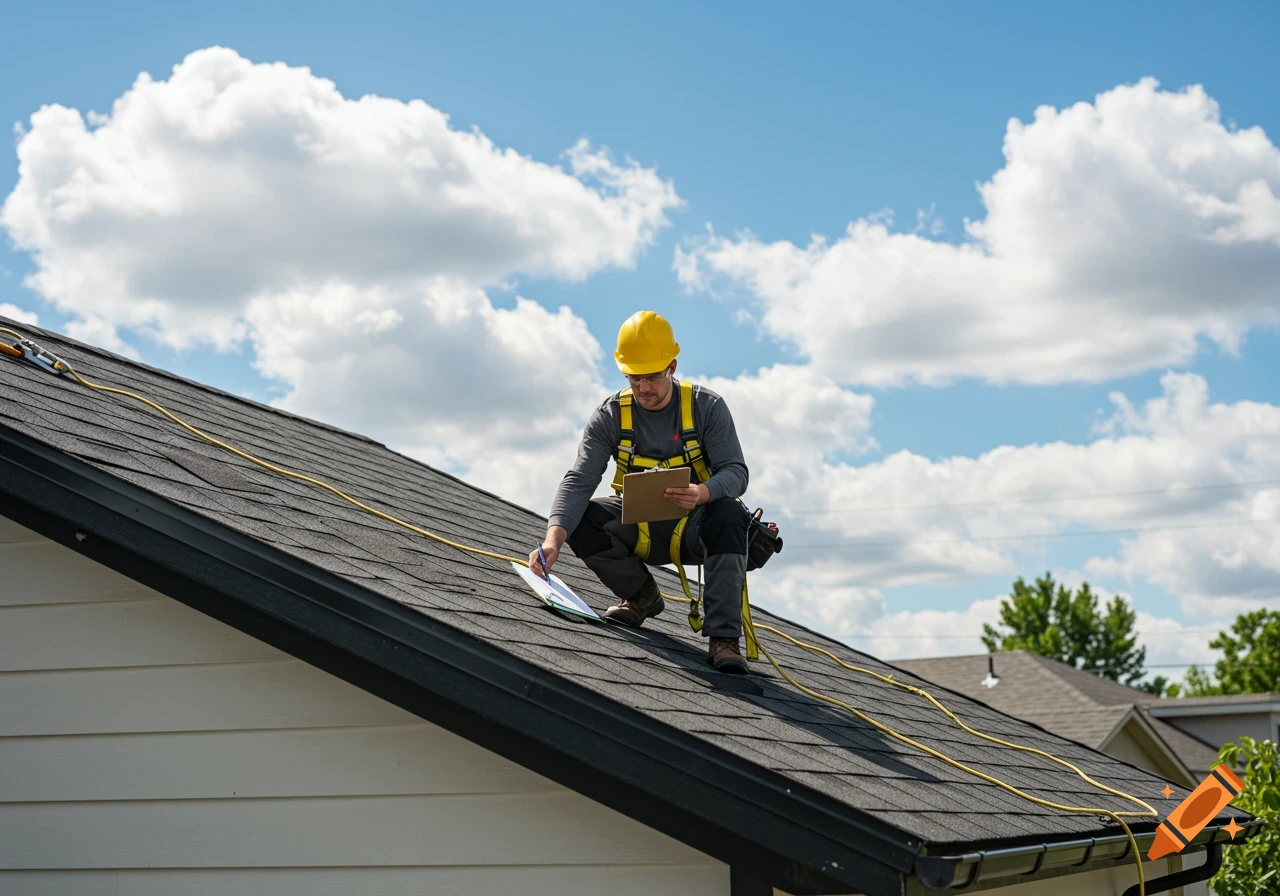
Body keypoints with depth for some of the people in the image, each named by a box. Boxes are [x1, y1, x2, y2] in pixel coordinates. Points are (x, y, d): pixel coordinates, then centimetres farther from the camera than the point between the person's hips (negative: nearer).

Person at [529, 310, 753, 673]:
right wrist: (553, 539, -35)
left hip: (693, 531, -2)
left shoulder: (707, 407, -10)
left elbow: (736, 471, -15)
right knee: (581, 519, -24)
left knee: (726, 513, -35)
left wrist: (703, 493, -41)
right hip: (638, 530, 2)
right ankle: (641, 595, 3)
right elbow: (579, 480, -17)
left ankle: (724, 638, -30)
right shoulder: (610, 415, -7)